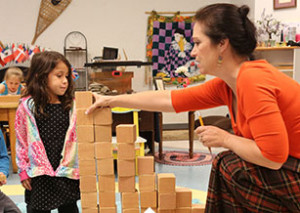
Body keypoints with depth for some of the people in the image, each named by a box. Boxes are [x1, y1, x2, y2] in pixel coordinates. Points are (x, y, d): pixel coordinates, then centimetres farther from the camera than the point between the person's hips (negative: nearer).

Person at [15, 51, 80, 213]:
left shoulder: (72, 106, 0)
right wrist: (23, 171, -1)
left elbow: (80, 137, 5)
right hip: (38, 175, -2)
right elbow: (21, 140, 0)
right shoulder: (27, 106, -5)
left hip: (67, 172, 2)